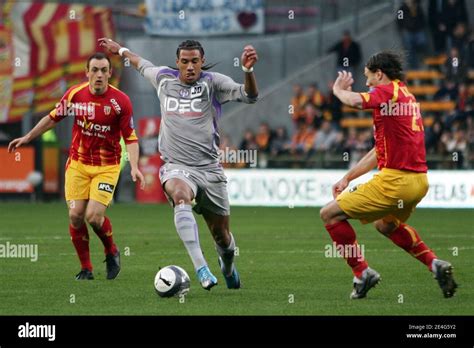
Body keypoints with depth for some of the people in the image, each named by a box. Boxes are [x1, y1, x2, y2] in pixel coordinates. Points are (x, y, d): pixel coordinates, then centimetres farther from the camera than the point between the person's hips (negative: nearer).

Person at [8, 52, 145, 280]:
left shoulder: (120, 101, -13)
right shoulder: (75, 94, -5)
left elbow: (130, 138, -9)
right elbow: (54, 118, 11)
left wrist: (134, 167, -23)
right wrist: (27, 138, 13)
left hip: (107, 166, -3)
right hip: (78, 164, 3)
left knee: (94, 216, -16)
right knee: (75, 216, -5)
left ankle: (111, 252, 15)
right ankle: (86, 268, 11)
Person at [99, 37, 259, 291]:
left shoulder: (212, 82, 2)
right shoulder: (164, 79, 11)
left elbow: (249, 96, -12)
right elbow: (143, 65, 34)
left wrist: (247, 69, -30)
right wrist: (121, 50, 48)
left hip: (209, 168, 0)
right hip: (177, 167, 0)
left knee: (222, 236, 8)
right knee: (180, 195, -37)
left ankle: (228, 267, 46)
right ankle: (201, 269, -47)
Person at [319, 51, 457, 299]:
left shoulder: (388, 91, -9)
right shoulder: (408, 97, 20)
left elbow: (354, 101, -28)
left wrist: (339, 89, -4)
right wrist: (348, 177, 22)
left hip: (395, 180, -9)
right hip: (419, 179, 9)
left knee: (330, 214, 0)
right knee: (385, 224, 36)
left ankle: (362, 272, -1)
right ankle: (435, 264, 21)